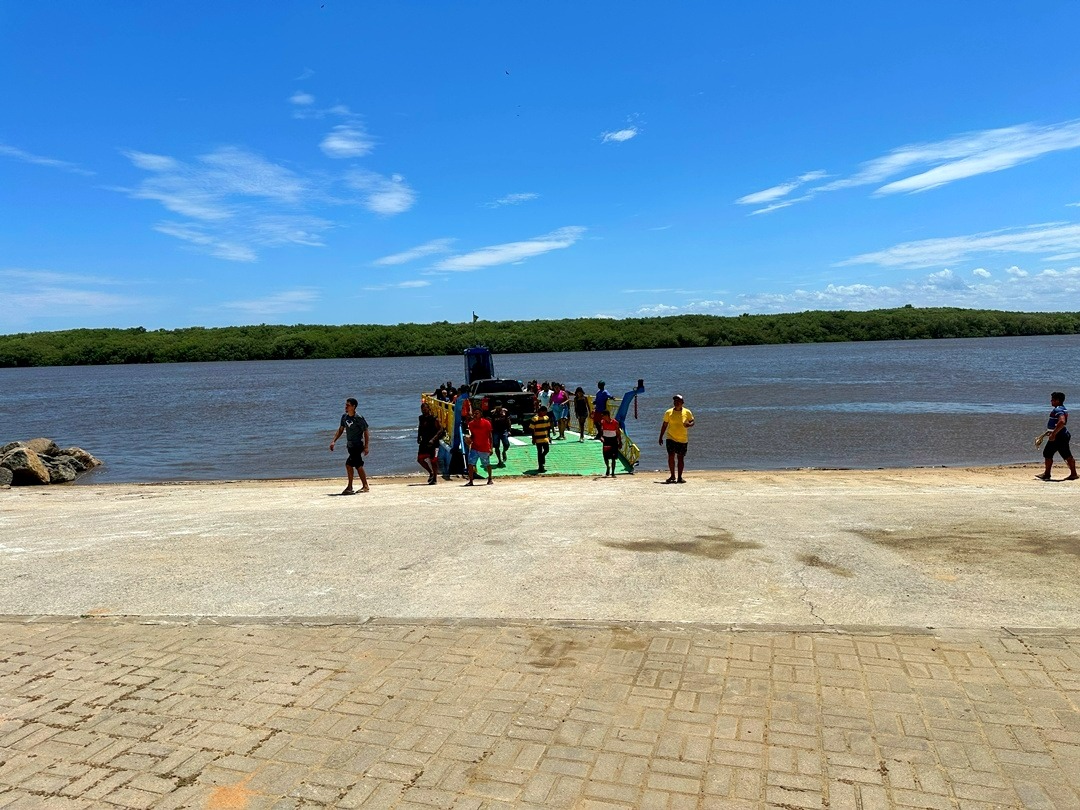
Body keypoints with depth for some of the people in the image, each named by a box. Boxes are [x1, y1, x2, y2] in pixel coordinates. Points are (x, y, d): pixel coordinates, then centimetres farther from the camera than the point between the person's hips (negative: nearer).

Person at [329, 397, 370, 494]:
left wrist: (366, 446, -16)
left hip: (358, 446, -7)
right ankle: (365, 486, 21)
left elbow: (366, 433, -12)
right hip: (350, 445, 7)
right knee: (358, 466, 12)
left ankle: (350, 487, -2)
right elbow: (340, 430, 13)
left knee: (349, 464, -13)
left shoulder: (359, 418, -15)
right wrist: (333, 441, 3)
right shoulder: (344, 416, 4)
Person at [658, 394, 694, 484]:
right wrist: (661, 437, 6)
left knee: (680, 458, 5)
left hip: (683, 439, 1)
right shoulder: (668, 412, 0)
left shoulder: (687, 412, 0)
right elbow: (664, 425, 8)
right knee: (671, 456, -12)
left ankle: (679, 477, 14)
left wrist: (689, 424, -14)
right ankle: (672, 475, 3)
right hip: (671, 438, -1)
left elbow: (692, 422, 10)